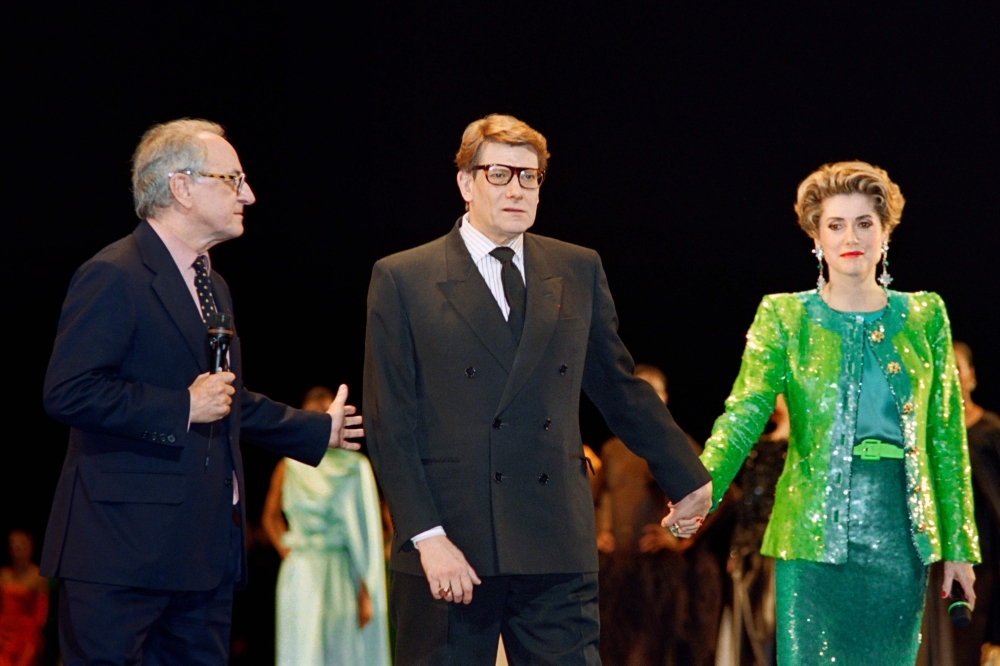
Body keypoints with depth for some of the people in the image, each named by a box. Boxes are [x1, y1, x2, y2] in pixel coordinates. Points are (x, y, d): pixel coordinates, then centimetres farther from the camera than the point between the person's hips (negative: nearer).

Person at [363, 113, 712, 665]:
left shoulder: (579, 272, 12)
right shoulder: (402, 280, 2)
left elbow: (619, 387, 22)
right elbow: (390, 426, -3)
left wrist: (687, 479, 27)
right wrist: (427, 537, -11)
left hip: (557, 553, 3)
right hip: (449, 548, -2)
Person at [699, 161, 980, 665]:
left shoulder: (924, 316, 9)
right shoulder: (784, 318, 2)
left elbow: (946, 435, 10)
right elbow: (745, 411, -11)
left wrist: (958, 546, 7)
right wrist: (701, 485, -30)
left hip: (900, 529, 2)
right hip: (816, 530, -2)